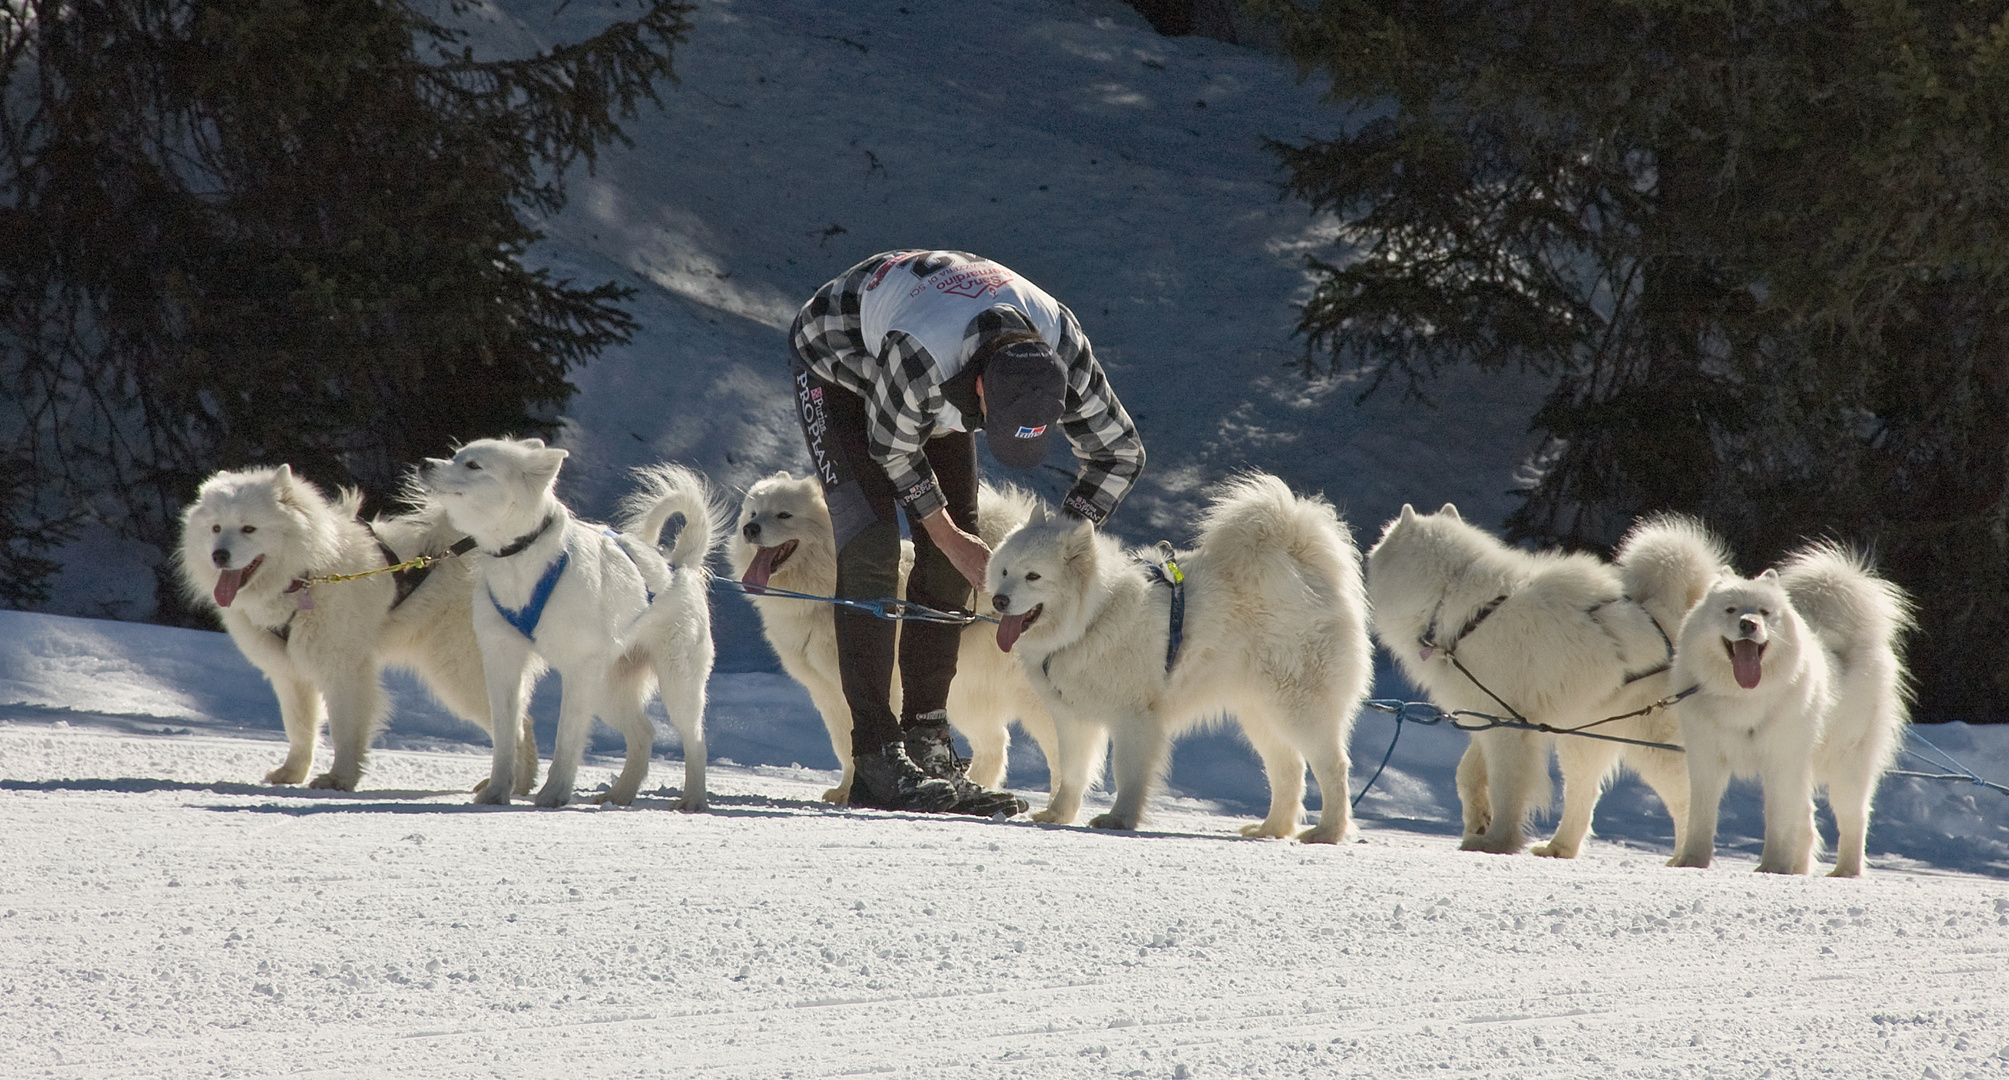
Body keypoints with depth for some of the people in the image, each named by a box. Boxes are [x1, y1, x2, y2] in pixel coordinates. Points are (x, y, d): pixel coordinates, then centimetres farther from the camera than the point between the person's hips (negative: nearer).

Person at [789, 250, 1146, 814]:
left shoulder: (1063, 349, -30)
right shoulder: (920, 355, -46)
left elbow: (1120, 452, -14)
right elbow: (892, 447, -25)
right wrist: (948, 536, -16)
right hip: (837, 361, -6)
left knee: (949, 561, -4)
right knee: (871, 548, -18)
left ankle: (926, 745, 1)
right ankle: (878, 761, -22)